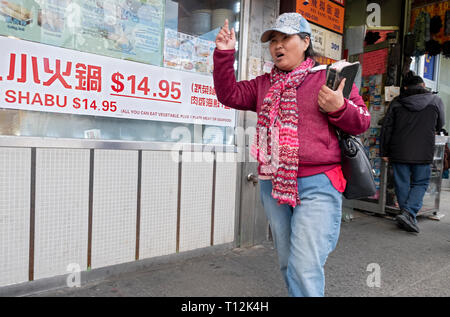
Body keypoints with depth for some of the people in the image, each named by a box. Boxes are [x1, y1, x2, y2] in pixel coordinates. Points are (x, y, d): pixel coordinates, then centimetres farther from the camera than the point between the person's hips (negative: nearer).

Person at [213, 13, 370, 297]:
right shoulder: (264, 84, 15)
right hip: (273, 185, 5)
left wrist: (339, 108, -19)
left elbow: (362, 122, 1)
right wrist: (224, 54, 1)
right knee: (288, 265, 19)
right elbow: (229, 95, 9)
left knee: (305, 270, -8)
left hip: (316, 187, -5)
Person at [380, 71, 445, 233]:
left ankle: (407, 216, 17)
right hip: (423, 153, -1)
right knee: (420, 184, 9)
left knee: (403, 185, 10)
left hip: (399, 153, 1)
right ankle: (408, 213, -8)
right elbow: (439, 126, 15)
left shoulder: (396, 102, 3)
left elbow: (386, 128, 2)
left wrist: (384, 151, 8)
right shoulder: (436, 101, 3)